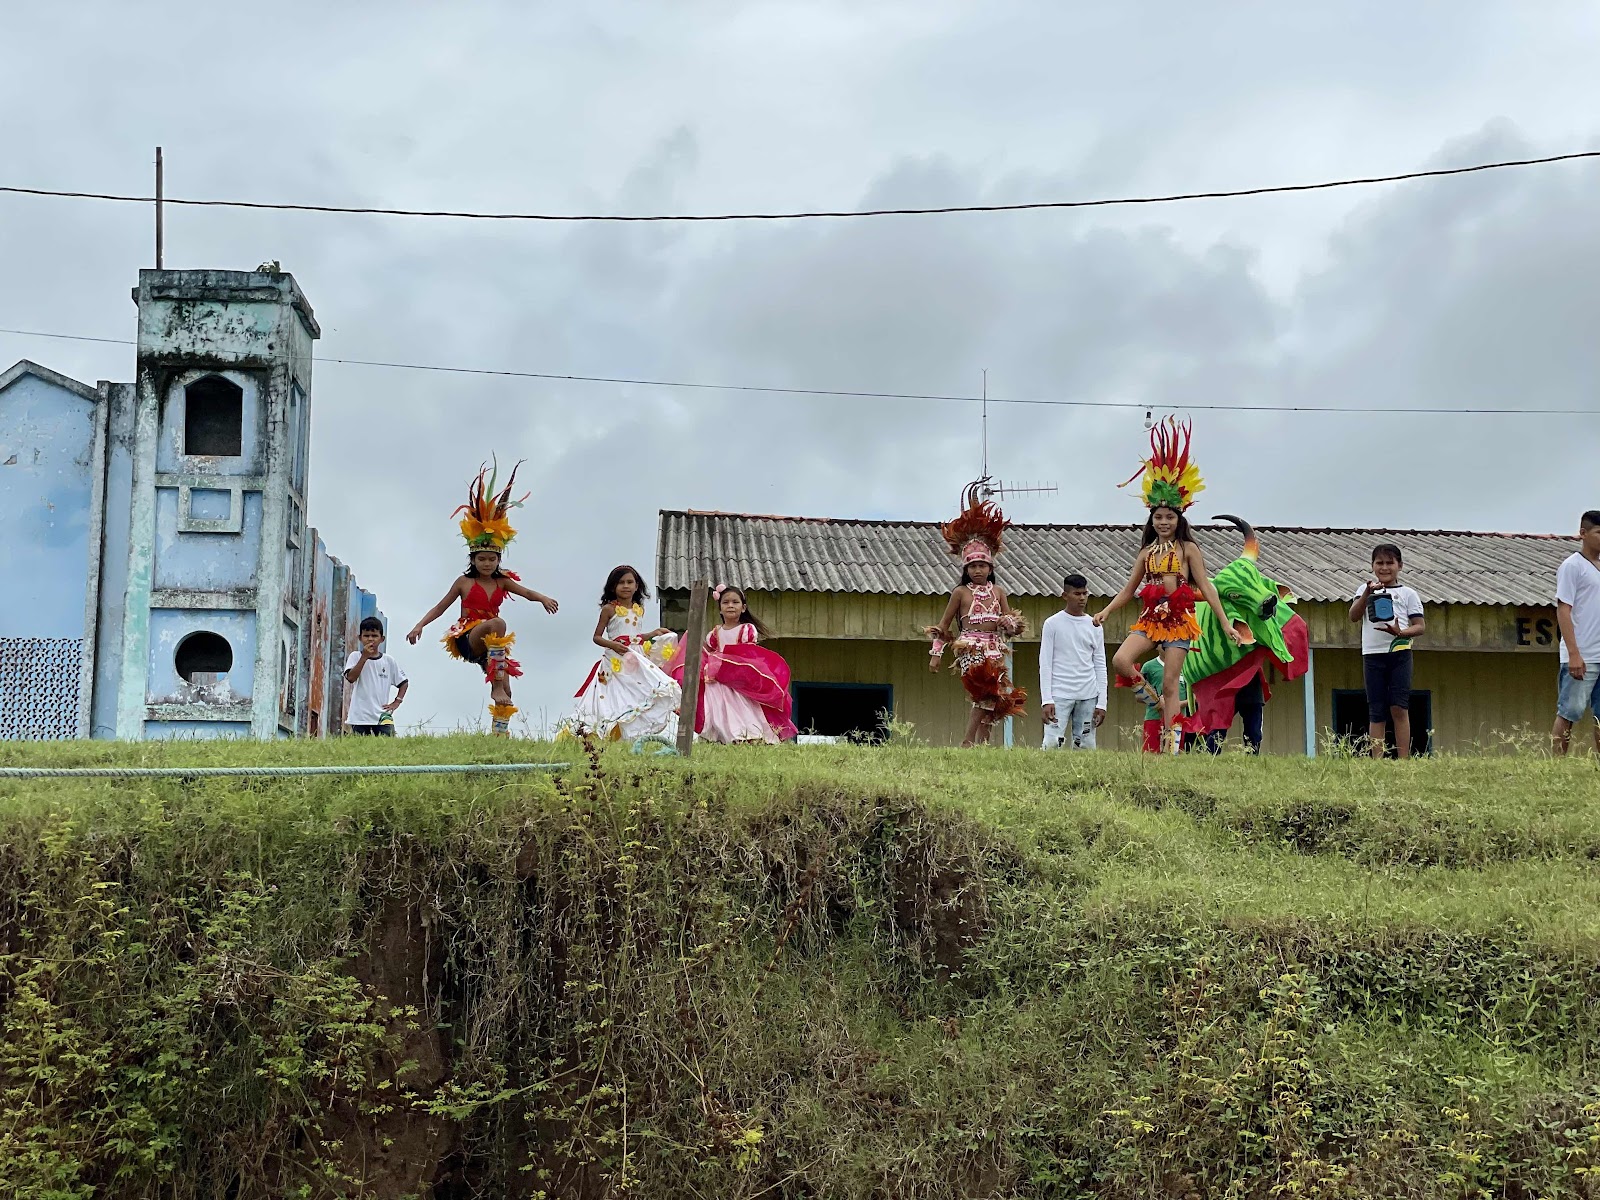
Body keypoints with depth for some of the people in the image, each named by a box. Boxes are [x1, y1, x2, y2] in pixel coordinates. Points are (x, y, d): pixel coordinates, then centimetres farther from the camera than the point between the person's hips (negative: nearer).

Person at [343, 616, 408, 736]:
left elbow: (404, 682, 15)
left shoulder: (389, 661, 7)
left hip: (382, 715, 1)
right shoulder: (355, 656, 2)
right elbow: (351, 678, -14)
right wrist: (364, 657, -16)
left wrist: (396, 702, 3)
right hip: (359, 716, -1)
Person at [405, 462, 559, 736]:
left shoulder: (502, 582, 10)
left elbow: (527, 592, -6)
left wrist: (543, 598, -29)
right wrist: (420, 625, -6)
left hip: (488, 645, 4)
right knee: (498, 623, -37)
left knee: (506, 693, -9)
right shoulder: (464, 582, 4)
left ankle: (501, 733, -6)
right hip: (466, 638, -4)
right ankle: (495, 686, -38)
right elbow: (441, 606, 7)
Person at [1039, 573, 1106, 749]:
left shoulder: (1094, 626, 11)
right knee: (1052, 743, -14)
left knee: (1086, 746, 1)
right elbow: (1045, 663, 0)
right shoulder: (1052, 624, 2)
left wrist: (1102, 703, 4)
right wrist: (1046, 699, -9)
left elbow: (1100, 665, 12)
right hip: (1060, 695, -3)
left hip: (1088, 696, 3)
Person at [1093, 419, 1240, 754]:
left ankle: (1171, 745, -4)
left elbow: (1205, 586, -3)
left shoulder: (1188, 549, -1)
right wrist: (1106, 611, 2)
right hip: (1150, 619, 4)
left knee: (1170, 682, -6)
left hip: (1178, 619, -4)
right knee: (1121, 660, -19)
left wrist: (1225, 622, -7)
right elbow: (1129, 589, 14)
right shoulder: (1147, 552, 11)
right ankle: (1159, 704, 3)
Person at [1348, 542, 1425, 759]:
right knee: (1376, 712, 2)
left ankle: (1403, 759, -8)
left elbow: (1420, 625, 4)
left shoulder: (1408, 593, 9)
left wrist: (1401, 632, -16)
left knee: (1398, 707, -10)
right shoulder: (1365, 590, 13)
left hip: (1399, 653, -2)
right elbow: (1353, 617, -1)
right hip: (1372, 654, 2)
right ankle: (1377, 761, 2)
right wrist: (1368, 593, -13)